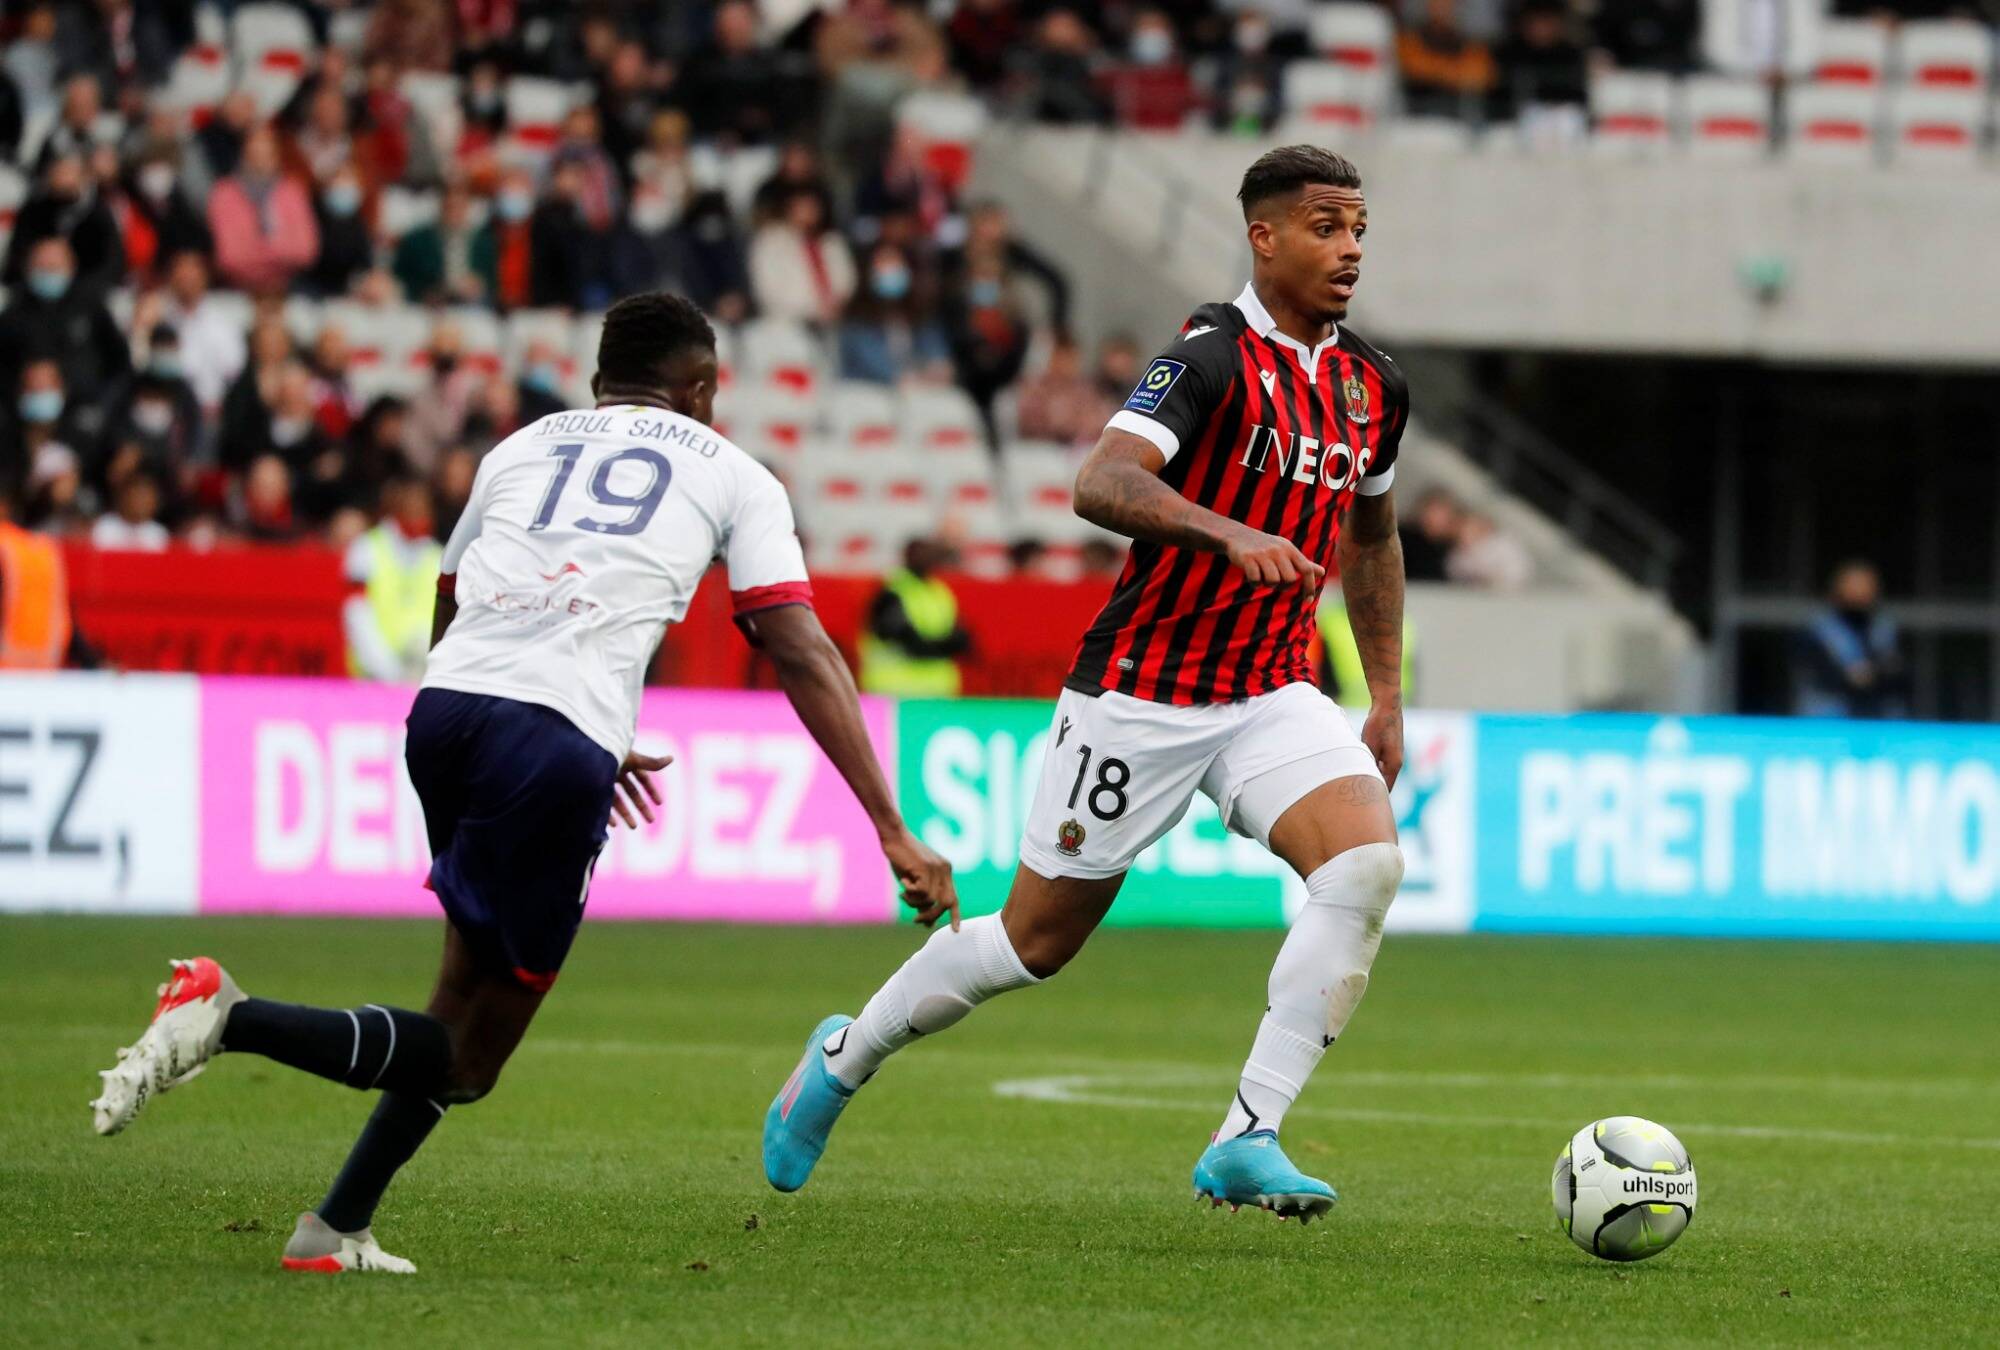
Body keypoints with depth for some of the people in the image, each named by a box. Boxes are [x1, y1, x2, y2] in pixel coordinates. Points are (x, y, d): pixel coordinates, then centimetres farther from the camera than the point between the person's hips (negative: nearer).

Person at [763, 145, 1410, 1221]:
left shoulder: (1371, 385, 6)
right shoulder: (1213, 356, -17)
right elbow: (1101, 484, -32)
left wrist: (1386, 699, 21)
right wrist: (1232, 536, -46)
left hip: (1273, 695, 6)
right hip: (1140, 692, -6)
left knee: (1367, 862, -22)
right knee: (1035, 943, 5)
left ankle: (1247, 1142, -19)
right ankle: (844, 1057, 32)